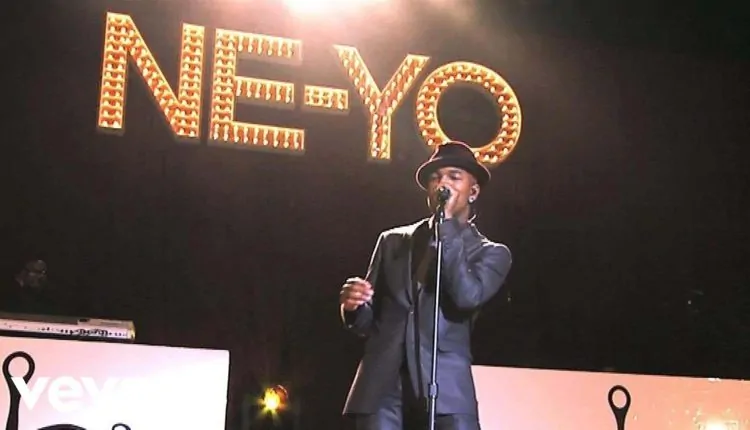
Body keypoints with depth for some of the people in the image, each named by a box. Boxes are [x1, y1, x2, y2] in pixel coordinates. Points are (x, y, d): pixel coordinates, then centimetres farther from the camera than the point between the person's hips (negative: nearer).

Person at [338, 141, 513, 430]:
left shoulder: (491, 253, 12)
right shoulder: (393, 241, 20)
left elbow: (468, 296, -11)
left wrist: (447, 224, -5)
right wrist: (354, 306, -5)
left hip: (446, 387, -2)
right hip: (381, 387, 2)